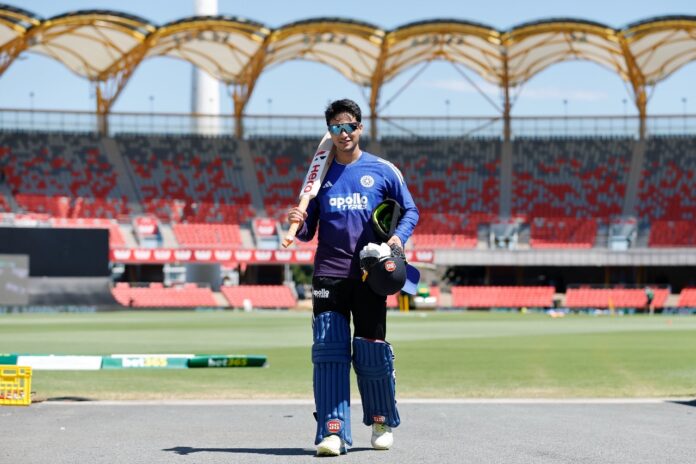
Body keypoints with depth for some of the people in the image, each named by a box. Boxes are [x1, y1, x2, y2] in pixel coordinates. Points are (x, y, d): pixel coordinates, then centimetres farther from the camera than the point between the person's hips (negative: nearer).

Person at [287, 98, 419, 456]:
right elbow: (308, 232, 11)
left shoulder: (382, 171, 5)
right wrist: (298, 224, -11)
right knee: (328, 350, -9)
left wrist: (399, 237, -8)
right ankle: (332, 431, -11)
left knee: (371, 351, 2)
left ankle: (381, 421, 24)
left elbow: (410, 210, 11)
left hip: (370, 275, -1)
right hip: (329, 275, 1)